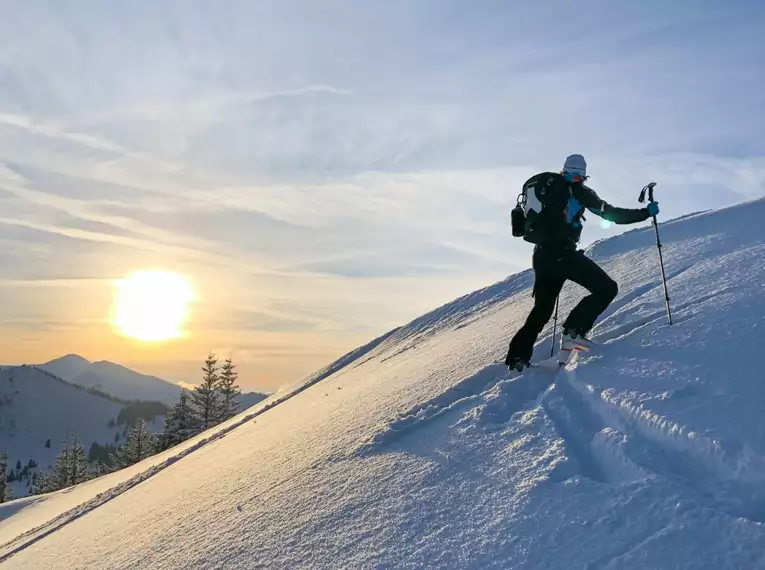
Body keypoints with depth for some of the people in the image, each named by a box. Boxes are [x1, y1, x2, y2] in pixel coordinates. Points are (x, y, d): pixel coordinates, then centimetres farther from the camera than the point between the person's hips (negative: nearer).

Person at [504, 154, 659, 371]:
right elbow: (612, 214, 1)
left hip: (541, 255, 7)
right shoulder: (577, 190, 1)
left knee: (542, 309, 17)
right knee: (607, 288, 3)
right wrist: (646, 212, 9)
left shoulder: (545, 185, 18)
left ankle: (517, 358, 11)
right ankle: (574, 332, -10)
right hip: (563, 252, -7)